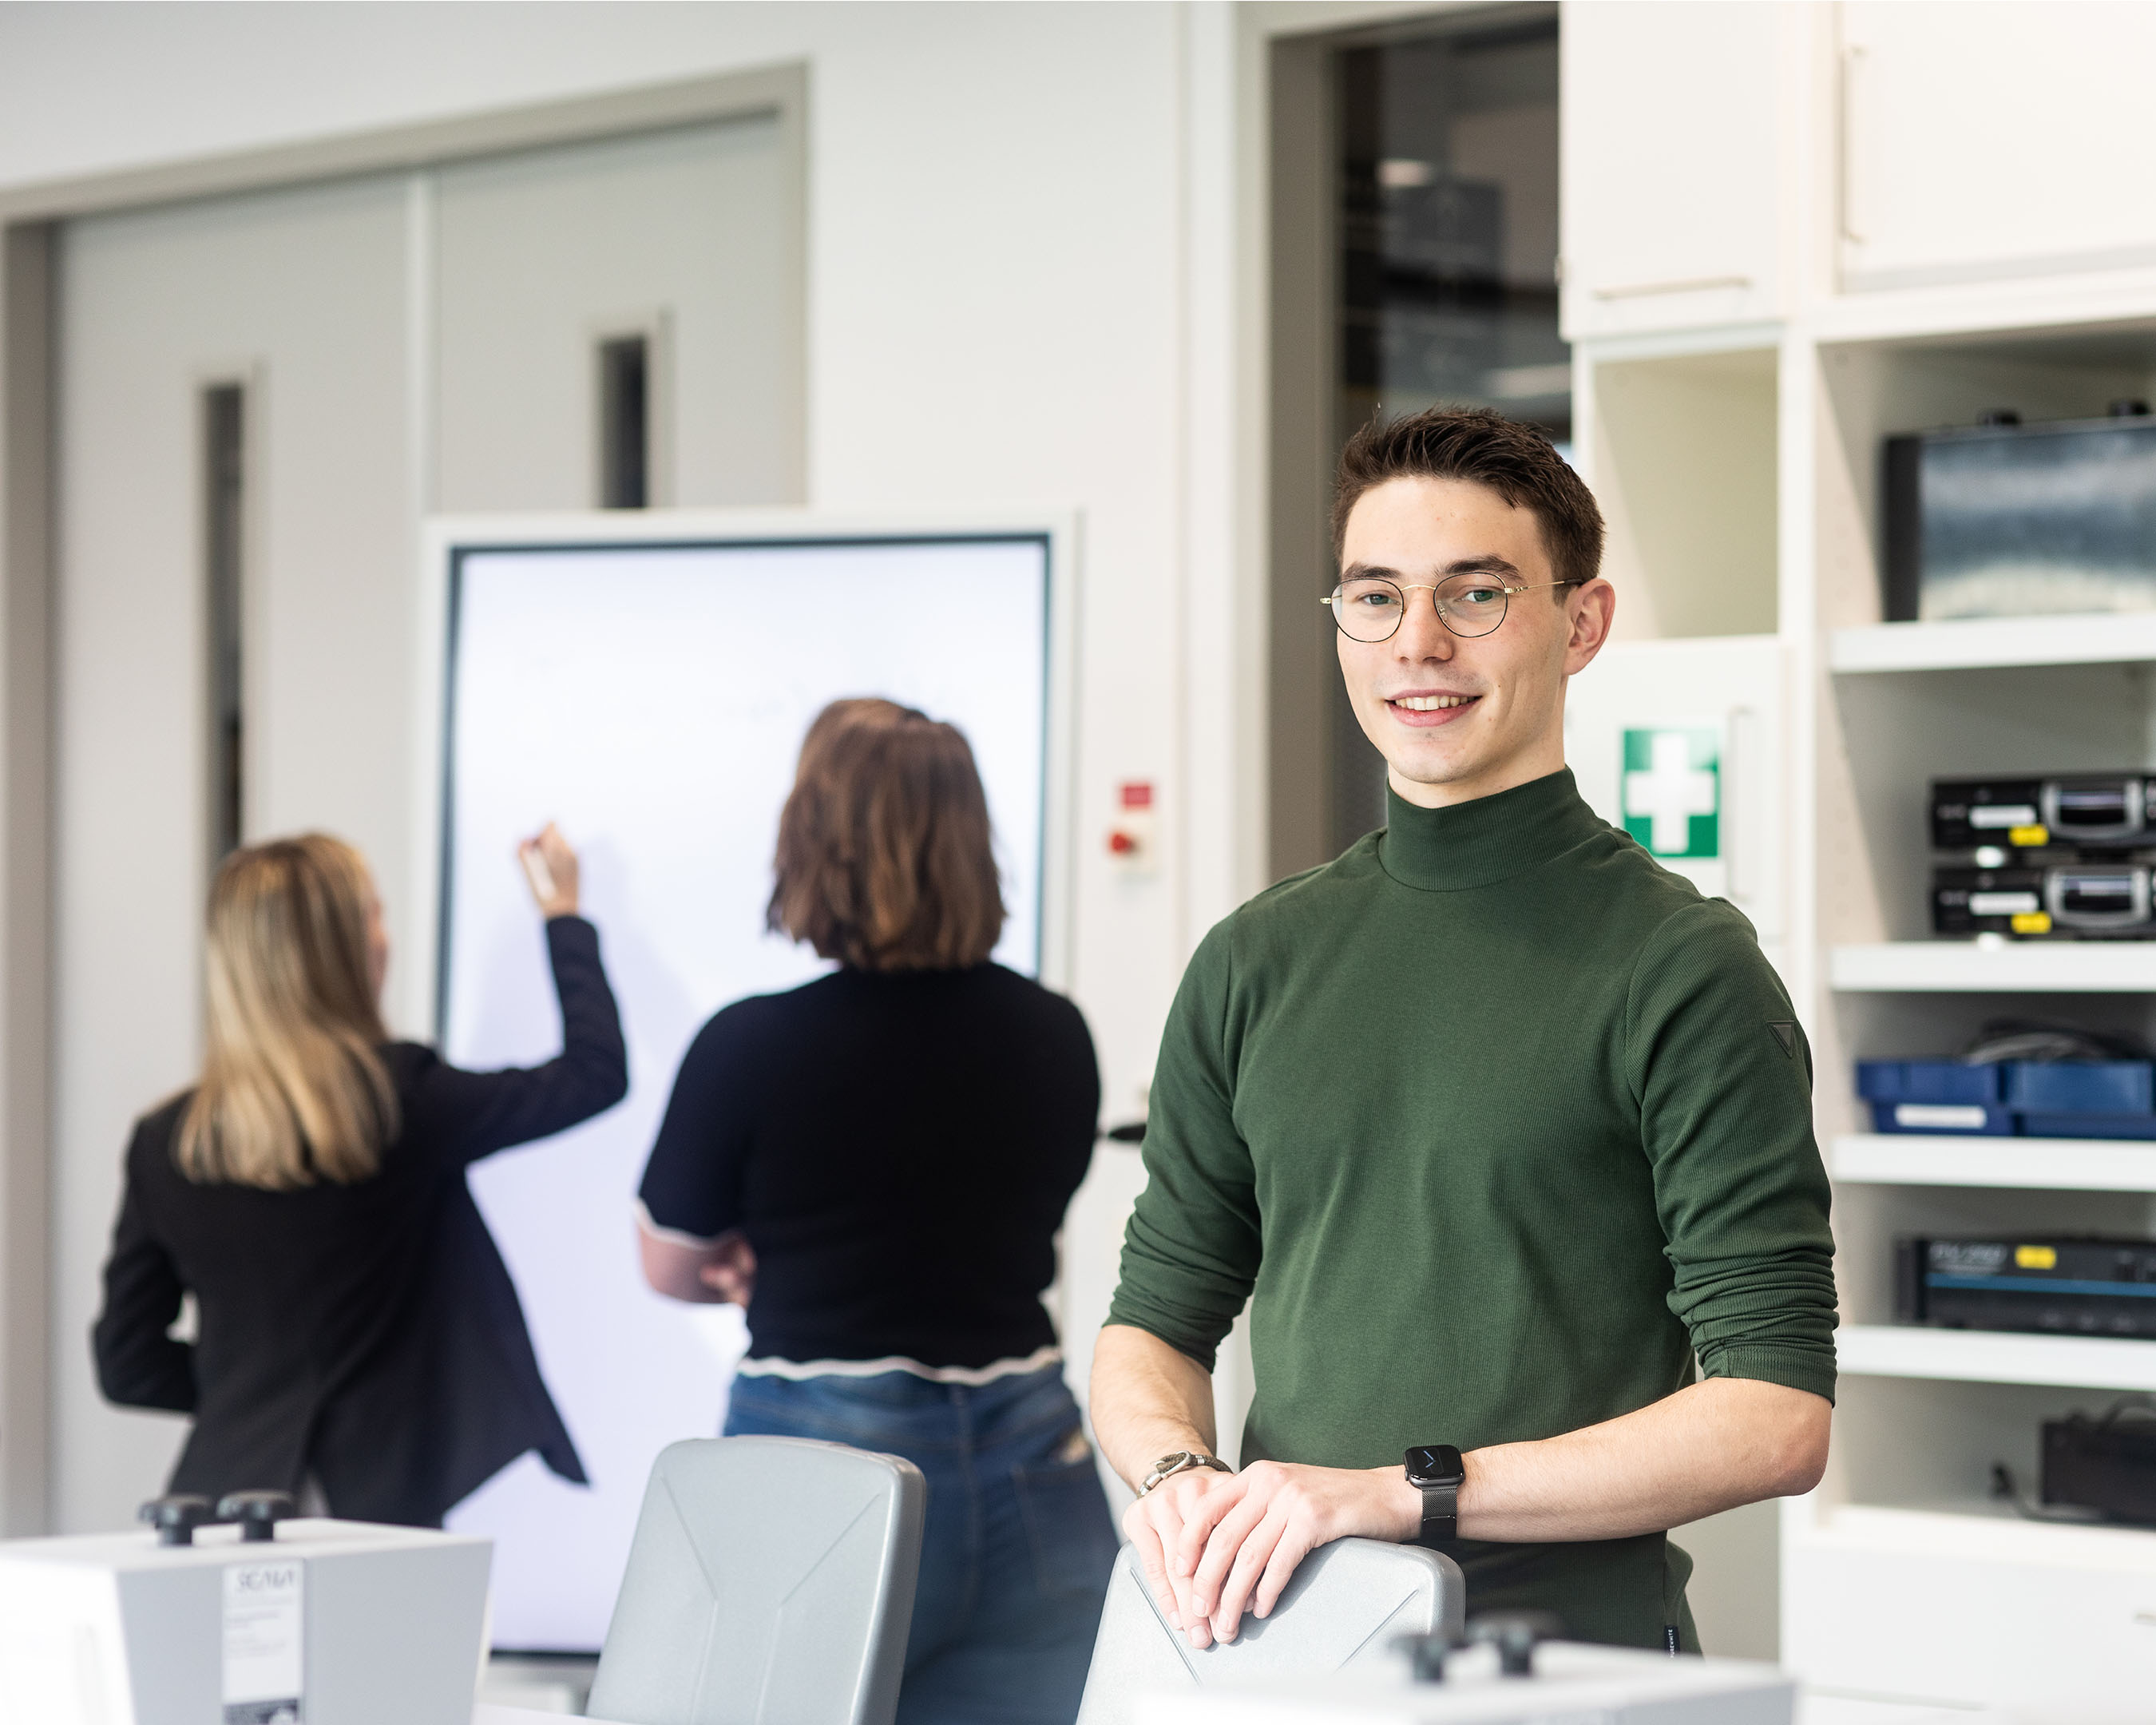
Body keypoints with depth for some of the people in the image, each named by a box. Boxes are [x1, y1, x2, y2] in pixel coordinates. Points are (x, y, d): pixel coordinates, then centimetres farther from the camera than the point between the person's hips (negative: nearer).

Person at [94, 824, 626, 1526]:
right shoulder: (402, 1100, -8)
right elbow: (596, 1072, 6)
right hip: (374, 1498, -4)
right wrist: (564, 916, 19)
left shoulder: (164, 1143, 2)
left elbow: (126, 1367, 8)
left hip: (224, 1493, 4)